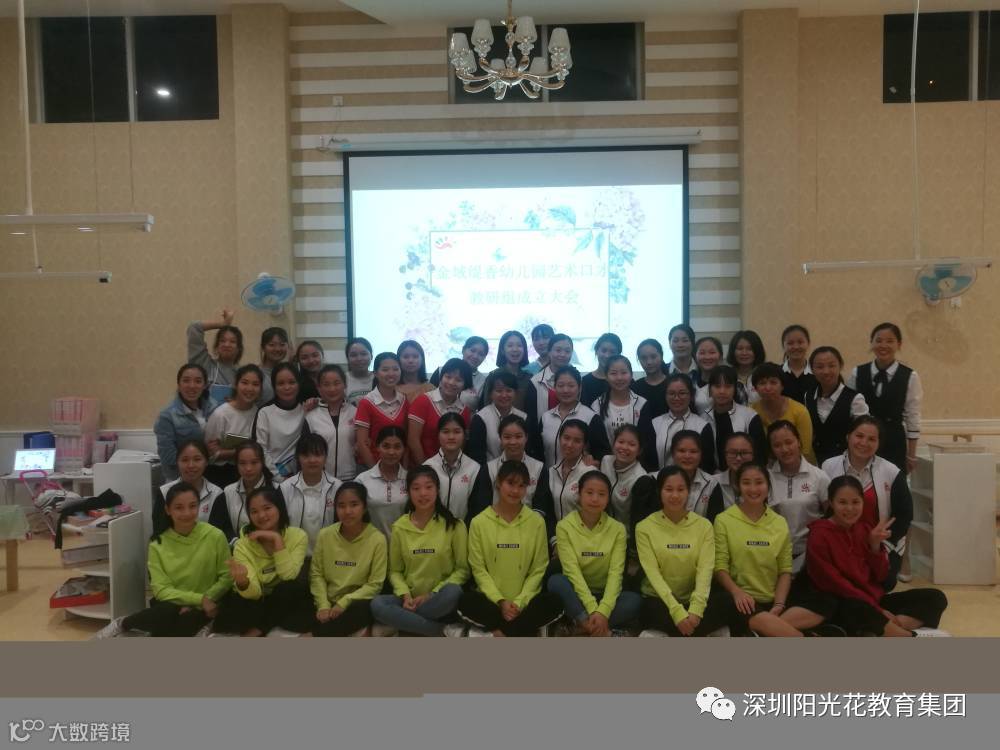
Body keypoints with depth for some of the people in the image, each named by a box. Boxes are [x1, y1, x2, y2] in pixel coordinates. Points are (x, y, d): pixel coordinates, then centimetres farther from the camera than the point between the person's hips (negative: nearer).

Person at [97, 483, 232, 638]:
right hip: (171, 605, 0)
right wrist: (199, 599, -22)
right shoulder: (158, 545, -5)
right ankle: (122, 624, -5)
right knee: (167, 611, -35)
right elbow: (161, 590, -9)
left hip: (201, 610, 0)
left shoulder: (215, 536, -9)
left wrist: (207, 599, -18)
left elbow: (227, 577, -3)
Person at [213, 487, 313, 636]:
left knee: (296, 584, -33)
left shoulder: (297, 536, -12)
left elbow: (289, 575, -26)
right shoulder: (243, 545, -12)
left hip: (288, 602, 2)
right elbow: (253, 593, -23)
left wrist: (277, 539, -29)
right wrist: (242, 582, -45)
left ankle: (258, 629, -11)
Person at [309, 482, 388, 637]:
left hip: (358, 604, -2)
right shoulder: (325, 535, -1)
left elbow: (375, 584, -8)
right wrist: (323, 605, -11)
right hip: (330, 603, 2)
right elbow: (316, 574, 3)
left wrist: (344, 602, -16)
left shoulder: (377, 539, -10)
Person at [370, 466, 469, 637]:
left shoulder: (453, 526, -4)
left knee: (453, 592, -36)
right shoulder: (400, 527, 3)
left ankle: (405, 624, -14)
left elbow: (463, 569, -3)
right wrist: (405, 595, -11)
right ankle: (444, 632, -21)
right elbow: (395, 571, 9)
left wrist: (432, 595, -13)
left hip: (440, 601, -2)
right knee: (377, 604, -28)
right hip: (411, 599, 2)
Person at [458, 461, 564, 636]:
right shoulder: (479, 522, 0)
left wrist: (520, 602, -12)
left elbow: (538, 570, 1)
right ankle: (527, 631, -19)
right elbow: (479, 569, -2)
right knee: (466, 601, -31)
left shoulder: (537, 522, 2)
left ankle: (495, 634, -20)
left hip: (524, 601, 1)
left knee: (553, 602, -28)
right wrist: (500, 601, -14)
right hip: (491, 600, 0)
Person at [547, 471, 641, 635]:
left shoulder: (617, 529, -4)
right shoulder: (565, 526, -9)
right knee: (556, 581, -32)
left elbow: (615, 573, -13)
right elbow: (572, 571, -17)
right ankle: (602, 630, -29)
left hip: (605, 595, 1)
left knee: (634, 601, -29)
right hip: (576, 595, -1)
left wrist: (603, 611, -28)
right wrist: (592, 610, -29)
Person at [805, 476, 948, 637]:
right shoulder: (819, 536, -8)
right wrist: (876, 610, -18)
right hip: (842, 606, -8)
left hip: (876, 600, 8)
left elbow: (881, 576, 8)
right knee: (858, 609, -42)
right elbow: (834, 584, -14)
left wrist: (875, 545, -9)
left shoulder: (865, 529, 11)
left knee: (935, 597, -6)